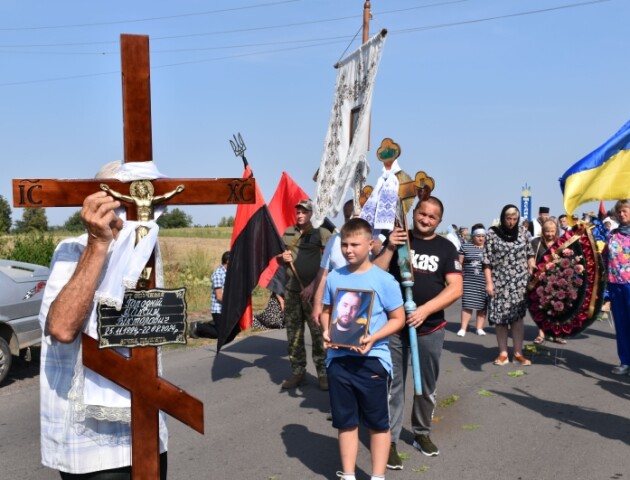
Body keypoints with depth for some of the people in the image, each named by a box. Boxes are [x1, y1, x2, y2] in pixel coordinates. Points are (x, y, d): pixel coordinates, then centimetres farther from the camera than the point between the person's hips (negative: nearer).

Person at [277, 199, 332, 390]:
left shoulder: (321, 233, -3)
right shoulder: (288, 233, 13)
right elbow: (279, 260, 22)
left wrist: (313, 285, -14)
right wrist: (282, 258, -2)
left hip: (314, 291, -5)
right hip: (291, 290, 5)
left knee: (318, 332, -6)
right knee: (293, 332, 9)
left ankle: (323, 372, 3)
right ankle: (298, 371, 18)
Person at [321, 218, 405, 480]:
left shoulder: (384, 280, -9)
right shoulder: (334, 278, 3)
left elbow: (398, 318, -5)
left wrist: (373, 338, -18)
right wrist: (326, 331, -6)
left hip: (372, 359, -3)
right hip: (338, 358, 4)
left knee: (378, 422, 9)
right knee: (345, 420, 15)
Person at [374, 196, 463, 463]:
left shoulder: (446, 248, 3)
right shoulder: (397, 239, 3)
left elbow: (455, 288, -5)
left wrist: (425, 310, -17)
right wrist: (389, 249, -17)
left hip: (430, 328, 2)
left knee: (427, 386, 15)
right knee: (393, 385, 1)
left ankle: (422, 433, 33)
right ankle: (389, 440, 9)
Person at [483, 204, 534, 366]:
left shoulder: (521, 234, 6)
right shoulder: (492, 234, -3)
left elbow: (529, 254, 13)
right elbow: (487, 261, -5)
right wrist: (489, 282, -9)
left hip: (520, 282, 2)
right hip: (500, 282, -2)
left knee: (518, 317, 2)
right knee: (500, 318, 0)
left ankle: (518, 353, 7)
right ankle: (503, 353, 9)